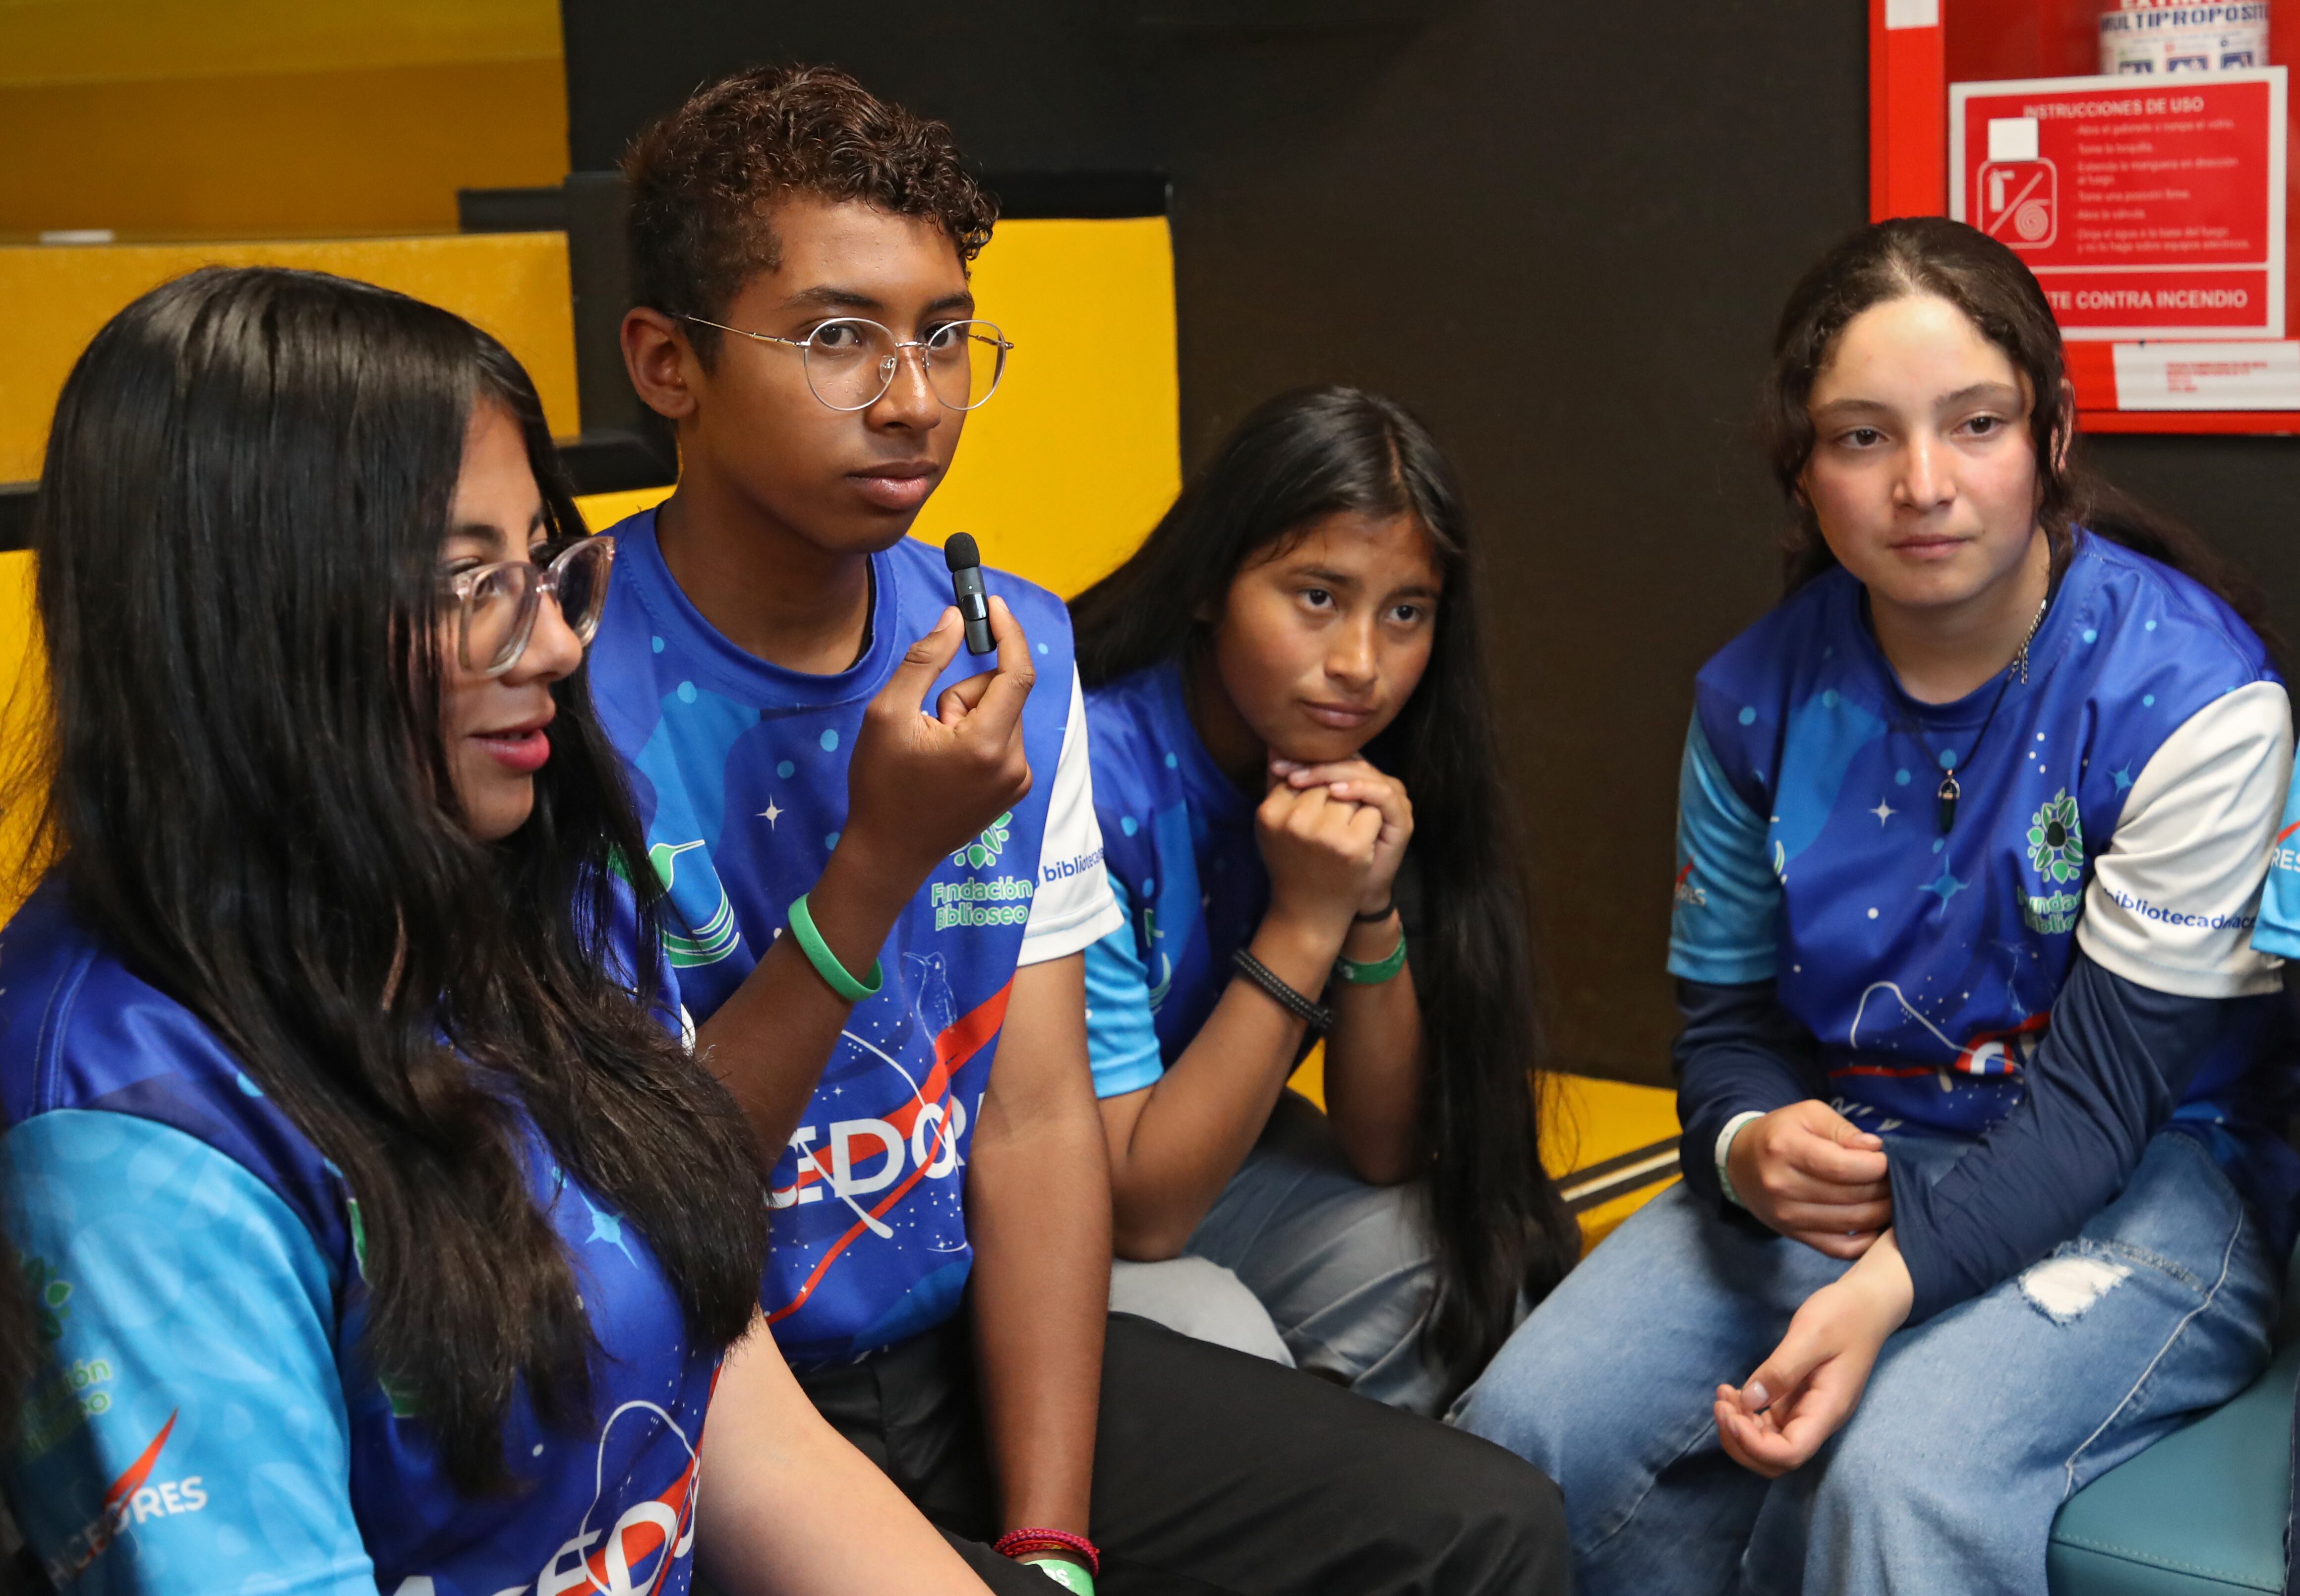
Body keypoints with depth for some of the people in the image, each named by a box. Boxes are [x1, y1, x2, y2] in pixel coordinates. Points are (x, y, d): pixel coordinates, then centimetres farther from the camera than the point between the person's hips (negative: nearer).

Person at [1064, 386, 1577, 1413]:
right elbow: (1137, 1212, -24)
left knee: (1466, 1264, -16)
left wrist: (1374, 911, -20)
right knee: (1216, 1336, -31)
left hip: (1201, 1167, 6)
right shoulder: (1088, 782, -27)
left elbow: (1386, 1154, -4)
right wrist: (1304, 921, -28)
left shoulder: (1357, 775, -7)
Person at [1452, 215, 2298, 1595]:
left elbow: (2103, 1085, -17)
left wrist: (1888, 1286, -32)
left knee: (1903, 1481, -34)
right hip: (1846, 1160, 5)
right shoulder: (1759, 700, 0)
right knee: (1530, 1431, -16)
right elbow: (1728, 1013, 8)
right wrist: (1749, 1144, -18)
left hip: (2140, 1182, -4)